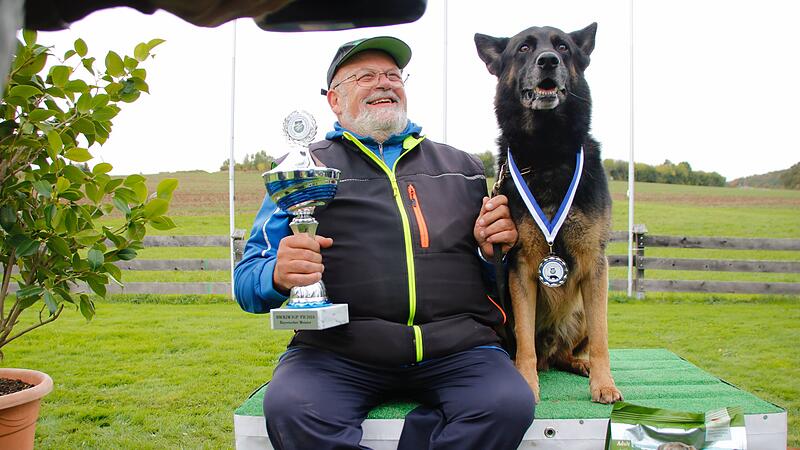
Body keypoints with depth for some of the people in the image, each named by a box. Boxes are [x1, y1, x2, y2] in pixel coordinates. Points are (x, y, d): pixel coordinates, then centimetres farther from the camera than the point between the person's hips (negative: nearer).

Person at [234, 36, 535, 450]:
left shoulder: (461, 166, 21)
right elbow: (247, 279, 10)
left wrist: (498, 246, 0)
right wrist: (278, 274, -14)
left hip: (456, 346, 2)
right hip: (336, 350, -1)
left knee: (510, 404, -27)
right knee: (289, 409, -31)